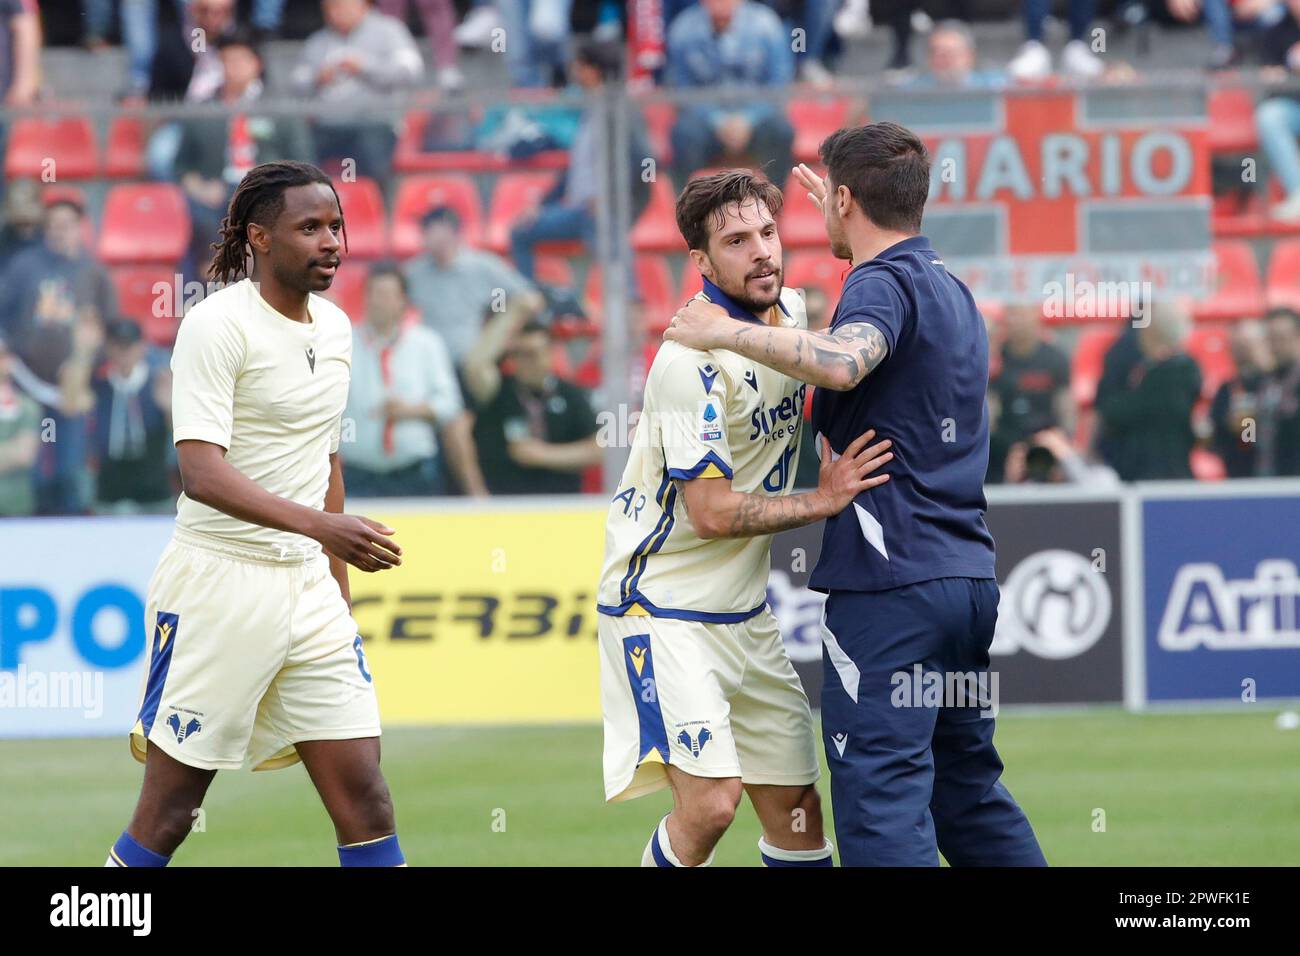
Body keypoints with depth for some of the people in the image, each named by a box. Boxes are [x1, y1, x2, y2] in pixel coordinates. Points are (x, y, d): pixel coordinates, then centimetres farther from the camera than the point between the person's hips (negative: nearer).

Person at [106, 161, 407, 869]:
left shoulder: (334, 327, 11)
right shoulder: (216, 326, -13)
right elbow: (201, 472, -23)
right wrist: (319, 524, -35)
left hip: (306, 586, 6)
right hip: (217, 589, -6)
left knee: (365, 802, -1)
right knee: (166, 816, 0)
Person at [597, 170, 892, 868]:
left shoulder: (792, 312, 3)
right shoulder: (693, 359, -21)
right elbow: (712, 514, -22)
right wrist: (822, 502, -20)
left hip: (745, 612, 8)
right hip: (663, 605, -8)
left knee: (796, 803, 7)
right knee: (711, 800, -20)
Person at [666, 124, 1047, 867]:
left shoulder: (884, 282, -10)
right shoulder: (951, 289, 18)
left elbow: (842, 362, -34)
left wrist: (725, 332, -25)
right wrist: (848, 226, 51)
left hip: (890, 583, -9)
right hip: (968, 576, 9)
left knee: (881, 792, -10)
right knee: (968, 787, 16)